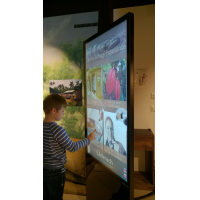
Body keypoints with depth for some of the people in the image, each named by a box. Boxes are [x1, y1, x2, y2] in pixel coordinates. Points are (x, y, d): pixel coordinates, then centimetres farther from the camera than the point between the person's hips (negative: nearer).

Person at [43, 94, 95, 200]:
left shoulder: (44, 127, -4)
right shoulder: (57, 129, -25)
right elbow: (73, 147, -19)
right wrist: (89, 139, -10)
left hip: (44, 170, 7)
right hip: (55, 171, -6)